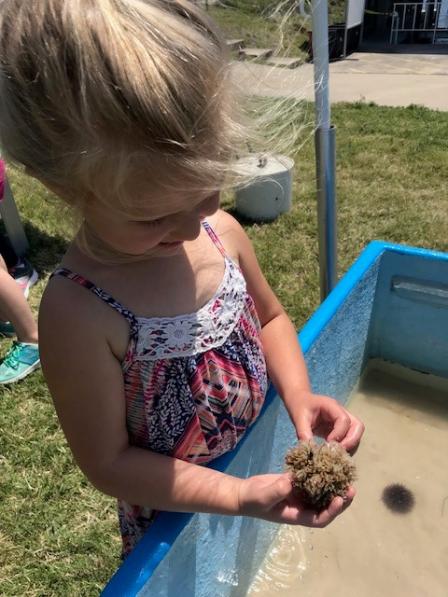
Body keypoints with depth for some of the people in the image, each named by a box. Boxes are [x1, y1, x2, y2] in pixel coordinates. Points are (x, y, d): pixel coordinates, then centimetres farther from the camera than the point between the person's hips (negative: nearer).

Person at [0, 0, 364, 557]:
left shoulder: (221, 232, -19)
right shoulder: (79, 313, -32)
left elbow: (269, 317, -1)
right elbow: (109, 463, -22)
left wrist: (298, 395, -17)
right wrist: (241, 496, -28)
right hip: (175, 521, -4)